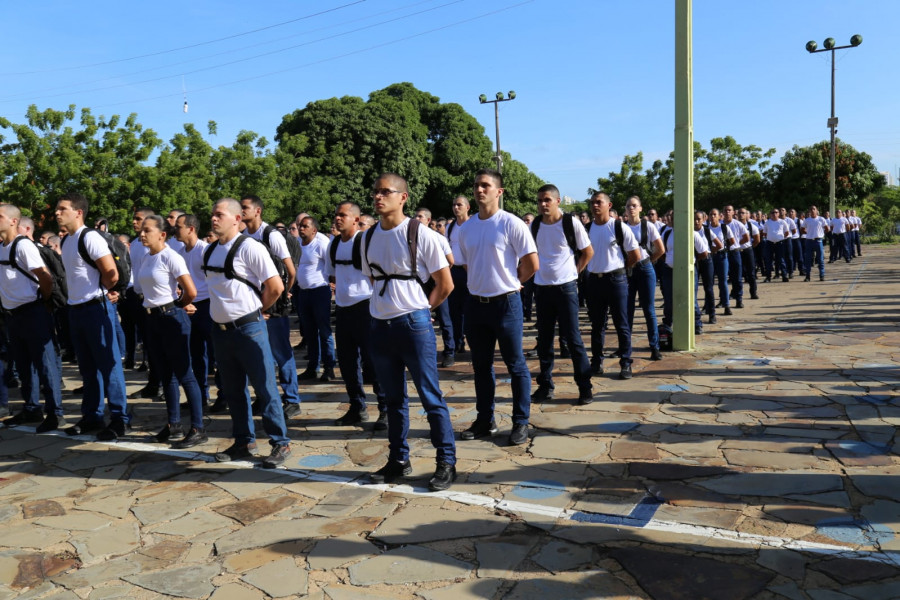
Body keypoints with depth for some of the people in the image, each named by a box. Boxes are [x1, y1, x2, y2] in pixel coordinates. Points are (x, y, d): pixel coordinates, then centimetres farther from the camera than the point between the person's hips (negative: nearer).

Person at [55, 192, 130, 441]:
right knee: (87, 367, 14)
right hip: (76, 309, 9)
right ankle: (92, 416, 23)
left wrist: (98, 293, -2)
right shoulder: (66, 241, 12)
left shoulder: (90, 237, -14)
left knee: (108, 364, -3)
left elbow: (112, 274, -18)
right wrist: (74, 296, 11)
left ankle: (120, 419, 4)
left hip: (96, 308, -9)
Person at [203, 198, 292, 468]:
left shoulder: (249, 248, -11)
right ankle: (244, 441, 29)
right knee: (232, 390, 15)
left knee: (264, 387, -1)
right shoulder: (209, 252, 10)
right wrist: (220, 311, 14)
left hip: (248, 328, -7)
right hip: (220, 329, 7)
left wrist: (256, 308, -2)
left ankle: (280, 443, 11)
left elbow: (276, 286, -15)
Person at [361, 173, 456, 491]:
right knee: (393, 399, 15)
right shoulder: (368, 237, 7)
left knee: (431, 397, 1)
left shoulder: (420, 234, -9)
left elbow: (445, 284, -5)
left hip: (414, 324, -5)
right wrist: (384, 307, 11)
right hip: (380, 325, 6)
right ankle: (398, 461, 28)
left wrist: (419, 310, 2)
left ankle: (447, 463, 13)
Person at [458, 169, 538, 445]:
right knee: (481, 365, 14)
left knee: (515, 365, 4)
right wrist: (482, 283, 10)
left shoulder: (511, 224, -10)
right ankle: (485, 419, 27)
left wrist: (508, 284, 1)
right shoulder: (466, 228, 7)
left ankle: (521, 422, 16)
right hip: (476, 303, 6)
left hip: (505, 303, -6)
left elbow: (531, 264, -10)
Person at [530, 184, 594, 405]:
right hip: (542, 287, 4)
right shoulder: (534, 225, 3)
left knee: (573, 337, -1)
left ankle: (585, 387, 8)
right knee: (544, 339, 9)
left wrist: (573, 271, 1)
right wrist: (539, 271, 9)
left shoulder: (571, 223, -8)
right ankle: (545, 385, 19)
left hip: (566, 287, -4)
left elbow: (588, 252, 3)